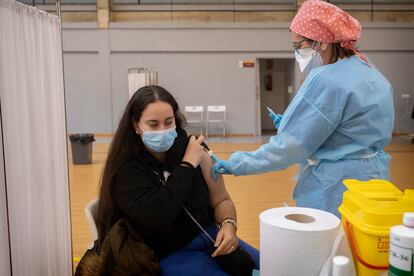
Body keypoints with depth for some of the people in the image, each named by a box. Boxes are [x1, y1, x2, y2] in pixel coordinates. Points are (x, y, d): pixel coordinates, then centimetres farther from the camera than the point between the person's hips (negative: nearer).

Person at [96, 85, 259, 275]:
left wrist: (228, 225, -17)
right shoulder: (126, 170, -15)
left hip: (210, 238, 4)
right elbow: (158, 217, -29)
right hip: (170, 255, -4)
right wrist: (187, 165, -21)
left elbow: (221, 200, 5)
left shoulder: (193, 149, -4)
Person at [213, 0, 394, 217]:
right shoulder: (369, 73, 10)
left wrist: (236, 164, -12)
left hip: (337, 190, -10)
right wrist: (291, 123, 15)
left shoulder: (327, 80, -21)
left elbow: (290, 146, -21)